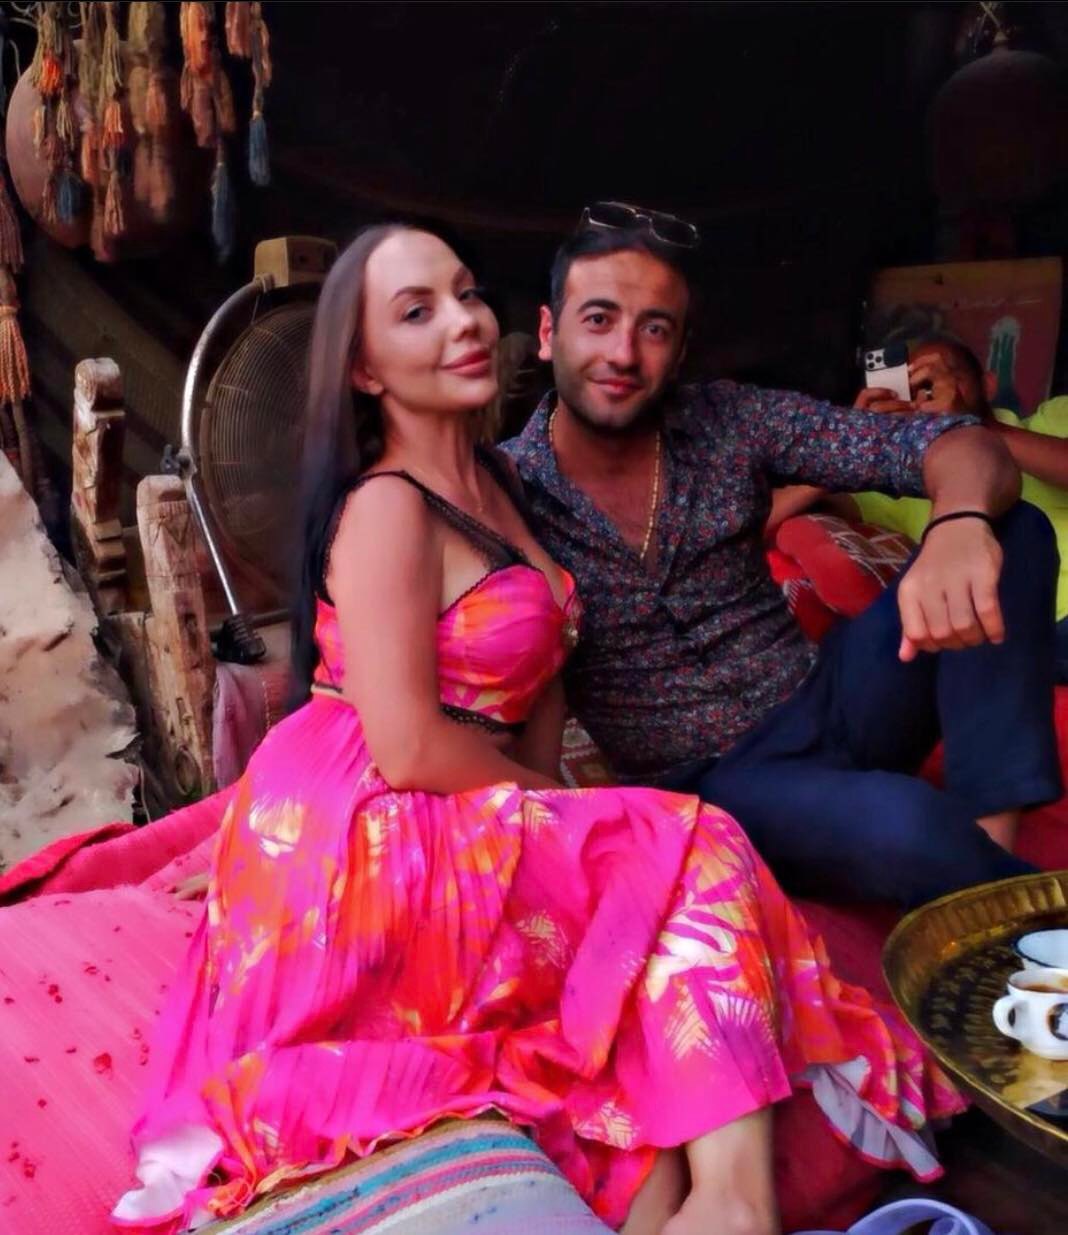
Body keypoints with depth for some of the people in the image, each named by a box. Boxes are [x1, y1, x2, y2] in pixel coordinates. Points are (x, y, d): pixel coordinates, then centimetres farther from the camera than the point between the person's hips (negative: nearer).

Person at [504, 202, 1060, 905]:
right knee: (904, 823, -36)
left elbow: (959, 445, -9)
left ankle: (991, 838, -20)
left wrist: (960, 522, -33)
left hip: (823, 709, 5)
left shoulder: (732, 423, -2)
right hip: (706, 783, -4)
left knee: (1012, 530, -12)